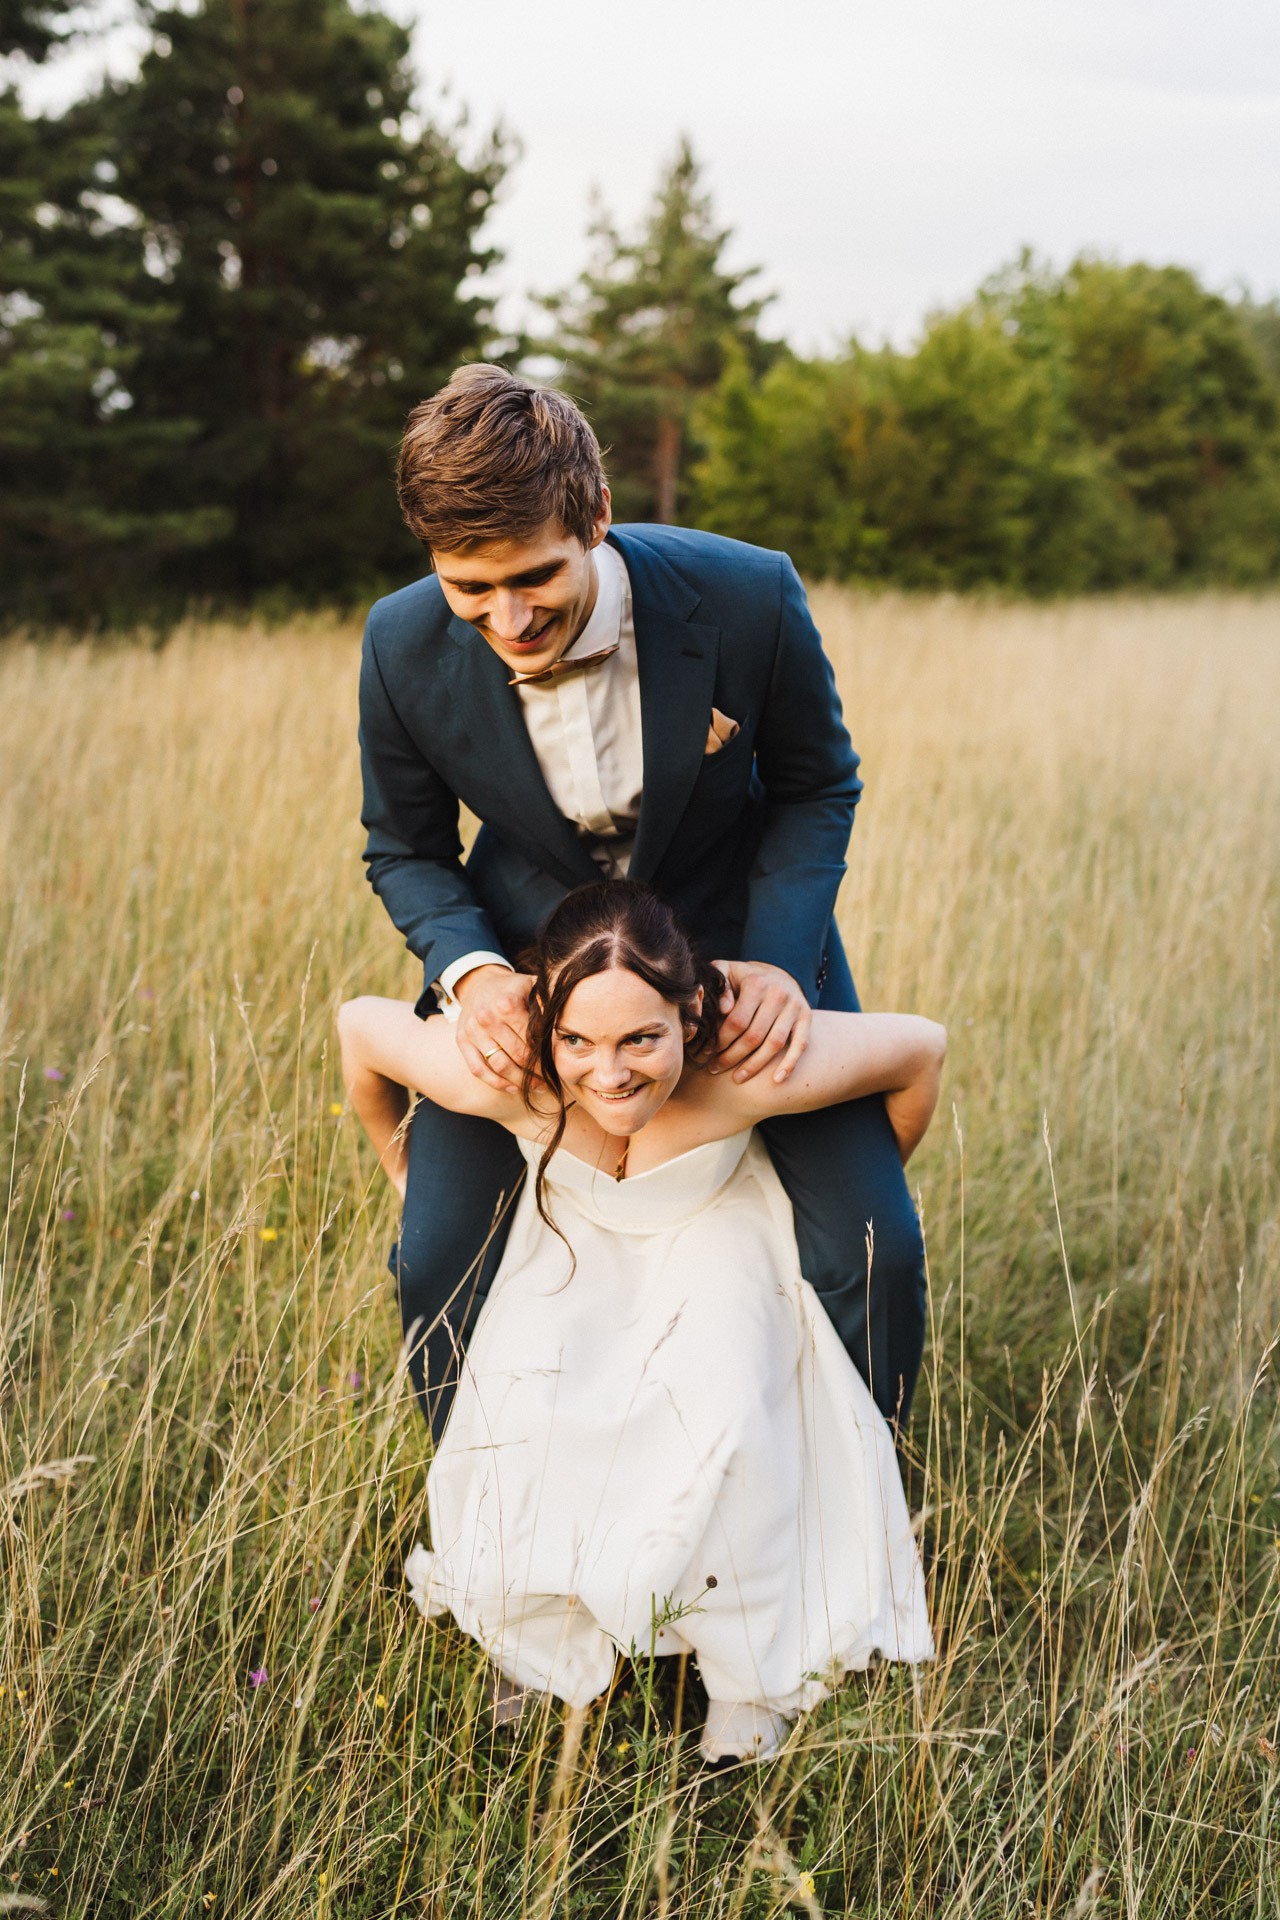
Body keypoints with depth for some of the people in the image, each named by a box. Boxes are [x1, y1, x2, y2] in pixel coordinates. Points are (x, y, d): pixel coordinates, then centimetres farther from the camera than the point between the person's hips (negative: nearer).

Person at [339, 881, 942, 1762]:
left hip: (715, 1232, -1)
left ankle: (751, 1683, 1)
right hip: (574, 1238, 1)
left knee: (726, 1411, -23)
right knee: (529, 1405, -20)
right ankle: (545, 1645, 9)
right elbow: (360, 1024, -17)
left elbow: (923, 1046, -23)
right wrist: (407, 1173, 1)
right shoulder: (501, 1079, -38)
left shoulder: (751, 1072, -41)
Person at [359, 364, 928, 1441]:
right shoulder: (405, 648, -23)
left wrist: (779, 958, -25)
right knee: (439, 1267, -2)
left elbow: (818, 787, -10)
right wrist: (468, 971, -25)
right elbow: (406, 852, -5)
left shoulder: (748, 599, -29)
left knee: (874, 1250, -6)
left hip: (737, 930, -1)